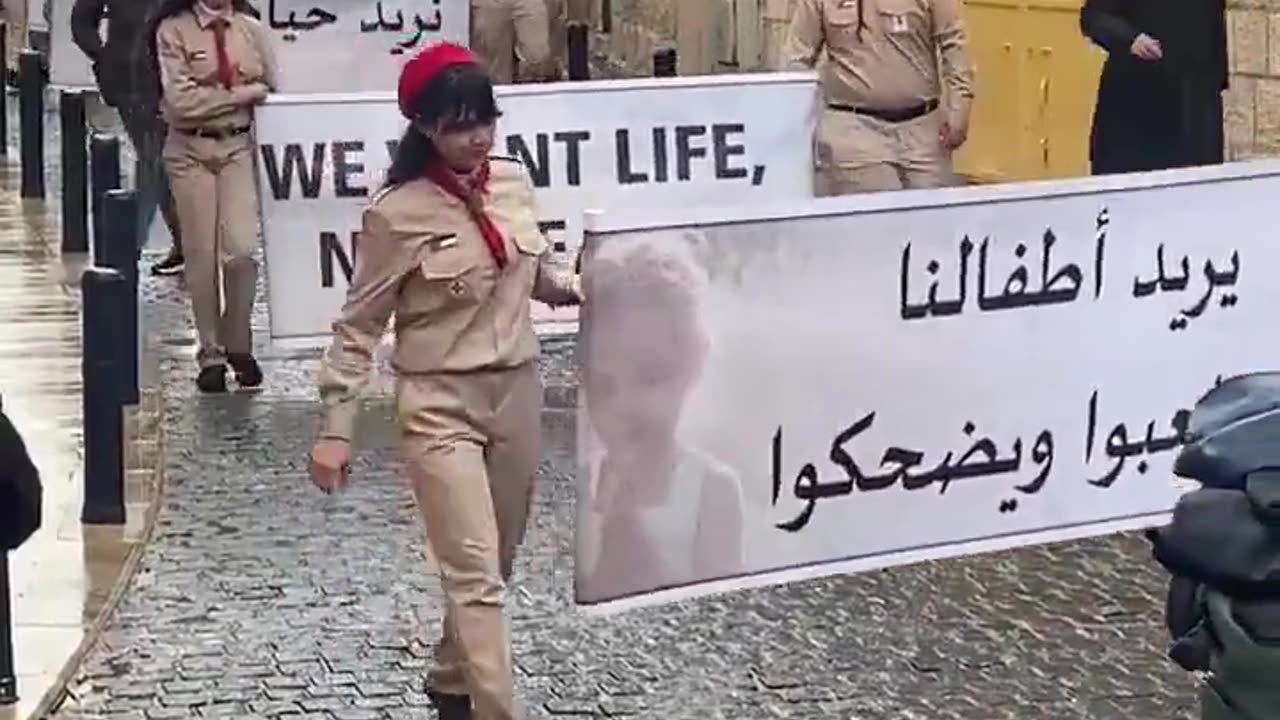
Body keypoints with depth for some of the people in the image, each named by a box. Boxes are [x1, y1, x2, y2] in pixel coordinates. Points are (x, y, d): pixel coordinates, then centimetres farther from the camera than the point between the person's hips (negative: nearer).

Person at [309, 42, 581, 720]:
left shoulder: (513, 182, 1)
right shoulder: (397, 213, -15)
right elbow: (359, 325, -8)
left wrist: (578, 287, -4)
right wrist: (335, 428, -11)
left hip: (516, 391, 6)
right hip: (441, 405, -6)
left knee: (489, 566, 18)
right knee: (475, 575, -10)